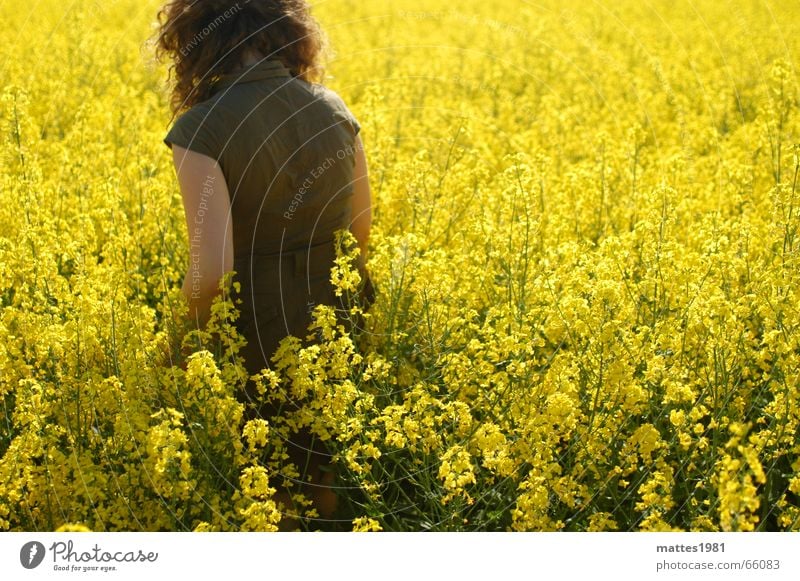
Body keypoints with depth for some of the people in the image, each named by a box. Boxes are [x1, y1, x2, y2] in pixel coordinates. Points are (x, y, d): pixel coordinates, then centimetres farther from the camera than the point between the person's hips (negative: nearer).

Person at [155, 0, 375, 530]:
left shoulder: (202, 128, -20)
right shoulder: (334, 110, -2)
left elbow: (212, 269, -23)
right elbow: (362, 234, 5)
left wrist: (194, 317, -3)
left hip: (261, 336, -5)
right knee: (330, 483, 24)